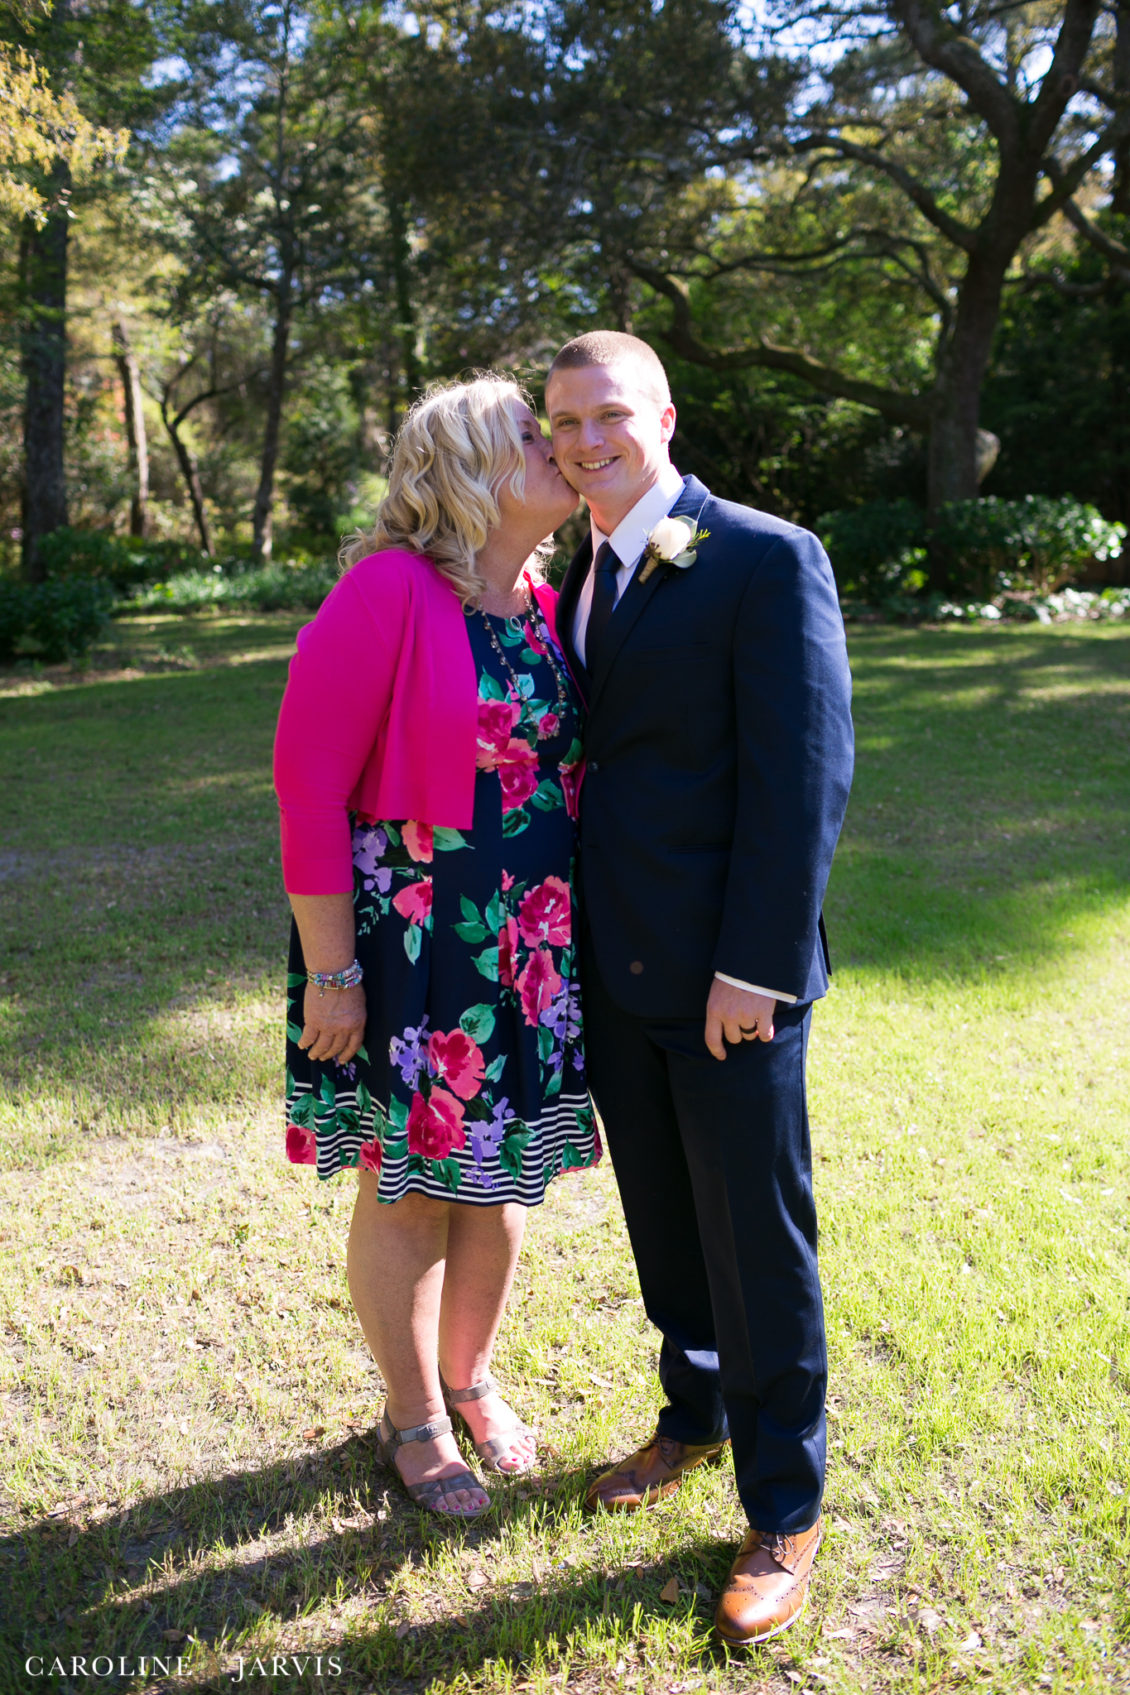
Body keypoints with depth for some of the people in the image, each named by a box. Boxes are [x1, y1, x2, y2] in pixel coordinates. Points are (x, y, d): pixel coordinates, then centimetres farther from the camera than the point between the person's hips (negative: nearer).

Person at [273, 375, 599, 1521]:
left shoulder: (547, 601, 5)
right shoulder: (389, 590, -16)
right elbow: (308, 783, -16)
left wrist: (569, 936, 11)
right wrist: (329, 969, -15)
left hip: (532, 946, 6)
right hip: (408, 943, -6)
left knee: (500, 1176, 18)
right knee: (408, 1187, 10)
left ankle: (470, 1378, 42)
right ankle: (411, 1417, 34)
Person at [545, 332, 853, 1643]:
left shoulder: (768, 560, -11)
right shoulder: (579, 580, 12)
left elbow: (804, 776, -16)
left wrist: (752, 968, -18)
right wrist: (579, 941, 9)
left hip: (727, 979, -6)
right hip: (616, 972, 7)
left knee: (757, 1241, 6)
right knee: (662, 1224, 20)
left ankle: (783, 1510, 24)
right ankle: (695, 1417, 42)